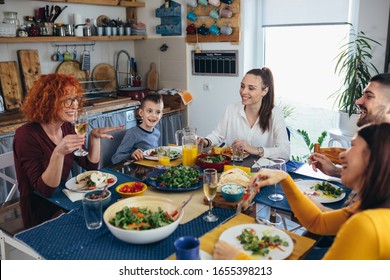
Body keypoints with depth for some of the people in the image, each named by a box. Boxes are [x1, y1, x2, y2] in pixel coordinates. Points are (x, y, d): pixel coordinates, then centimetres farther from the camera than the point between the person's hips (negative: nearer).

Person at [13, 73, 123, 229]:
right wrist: (58, 153, -38)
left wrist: (94, 137, -8)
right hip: (41, 218, -6)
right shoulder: (26, 135, -20)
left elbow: (91, 166, 6)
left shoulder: (67, 127, 0)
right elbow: (45, 190, -24)